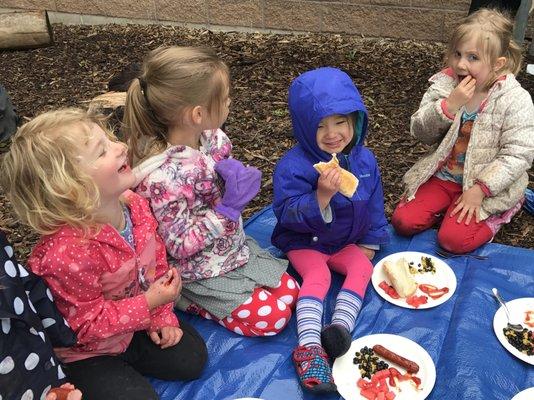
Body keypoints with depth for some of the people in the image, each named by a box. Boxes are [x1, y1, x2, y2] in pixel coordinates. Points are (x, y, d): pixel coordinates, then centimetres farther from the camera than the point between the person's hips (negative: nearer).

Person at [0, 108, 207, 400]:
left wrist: (162, 317, -1)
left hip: (132, 325, 7)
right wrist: (148, 304, -29)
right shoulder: (69, 253, -38)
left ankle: (125, 359, 19)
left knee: (191, 357, 8)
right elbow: (89, 323, -25)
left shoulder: (135, 205, -15)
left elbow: (157, 262, 0)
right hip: (83, 350, -6)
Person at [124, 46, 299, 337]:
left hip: (235, 248, 8)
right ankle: (186, 300, 6)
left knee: (289, 290, 10)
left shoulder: (212, 138, -10)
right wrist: (229, 207, -31)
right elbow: (180, 245, -25)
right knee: (270, 318, -6)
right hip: (202, 271, -7)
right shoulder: (163, 176, -33)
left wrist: (241, 180, -15)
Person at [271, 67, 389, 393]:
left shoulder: (364, 159, -4)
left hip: (348, 242, 5)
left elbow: (374, 204, 8)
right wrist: (321, 197, -39)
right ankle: (309, 345, -33)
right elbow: (288, 214, -24)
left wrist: (370, 243, 6)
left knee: (362, 268, -18)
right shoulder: (294, 165, -21)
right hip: (305, 242, -5)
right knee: (317, 275, -26)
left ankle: (341, 326, -30)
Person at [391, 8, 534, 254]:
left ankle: (496, 215, 10)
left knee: (454, 239, -19)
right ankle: (450, 206, 15)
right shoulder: (443, 84, -6)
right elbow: (421, 133, -7)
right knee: (404, 221, -11)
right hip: (443, 175, 4)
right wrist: (449, 106, -24)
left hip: (489, 185, -3)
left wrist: (479, 189, -22)